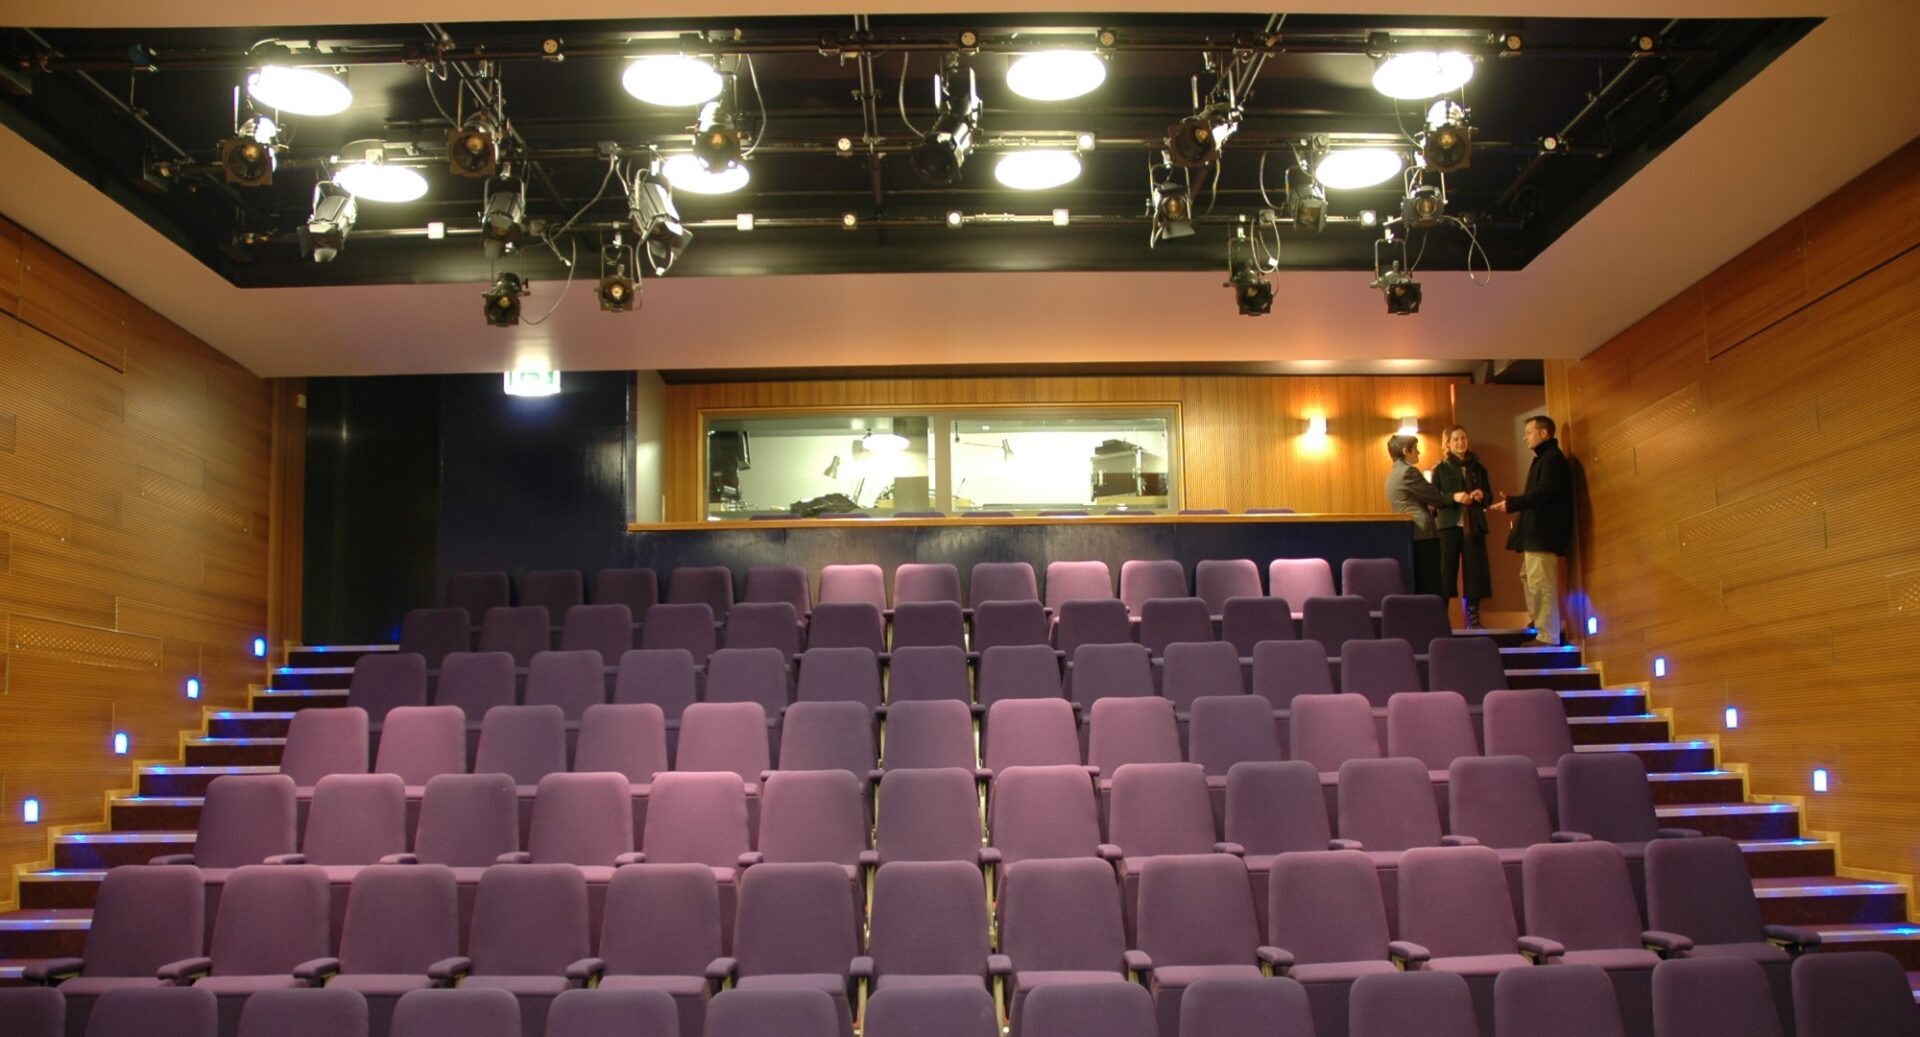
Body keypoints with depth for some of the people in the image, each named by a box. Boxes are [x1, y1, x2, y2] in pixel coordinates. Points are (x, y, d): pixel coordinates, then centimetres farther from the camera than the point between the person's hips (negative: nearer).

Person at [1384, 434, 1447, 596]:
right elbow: (1434, 497, -7)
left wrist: (1430, 506, 6)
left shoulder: (1393, 474, 19)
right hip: (1422, 534, -9)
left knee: (1415, 588, 9)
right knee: (1429, 587, -8)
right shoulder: (1408, 471, -10)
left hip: (1406, 535, 9)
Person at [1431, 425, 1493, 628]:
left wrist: (1482, 495, -6)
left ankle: (1473, 619, 8)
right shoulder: (1440, 469, 5)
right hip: (1449, 525, -3)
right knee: (1446, 571, -5)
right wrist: (1453, 497, -17)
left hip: (1474, 525, 3)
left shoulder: (1478, 468, 14)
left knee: (1475, 571, 2)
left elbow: (1489, 496, 16)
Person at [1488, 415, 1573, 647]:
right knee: (1528, 577, 18)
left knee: (1541, 584, -10)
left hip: (1543, 532, -11)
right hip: (1535, 531, 11)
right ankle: (1540, 626, 24)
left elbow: (1543, 493, -21)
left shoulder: (1552, 458, -11)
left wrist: (1512, 504, -19)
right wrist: (1519, 509, 10)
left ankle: (1547, 636, -8)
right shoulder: (1543, 459, 21)